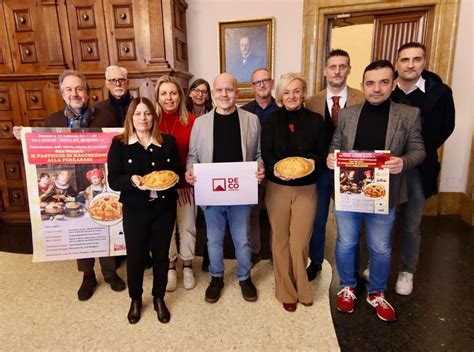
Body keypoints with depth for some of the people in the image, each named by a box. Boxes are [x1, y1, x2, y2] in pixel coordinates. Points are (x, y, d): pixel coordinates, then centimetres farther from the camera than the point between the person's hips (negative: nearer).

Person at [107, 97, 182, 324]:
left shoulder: (168, 142, 0)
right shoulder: (119, 144, -4)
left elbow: (178, 172, 4)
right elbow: (113, 180, -7)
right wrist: (131, 180, -26)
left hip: (164, 208, 2)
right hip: (135, 210, -1)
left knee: (161, 255, 14)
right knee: (135, 256, 12)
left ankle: (159, 298, 37)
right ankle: (135, 300, 39)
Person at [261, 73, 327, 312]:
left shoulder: (315, 120, 2)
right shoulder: (272, 120, 2)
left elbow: (323, 152, 5)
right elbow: (266, 153, -3)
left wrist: (313, 161, -17)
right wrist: (274, 168, -23)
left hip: (306, 188, 0)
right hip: (277, 188, 1)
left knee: (300, 242, 1)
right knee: (281, 240, 9)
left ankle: (301, 289, 28)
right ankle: (286, 291, 28)